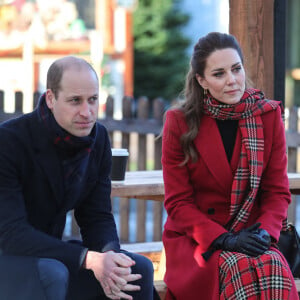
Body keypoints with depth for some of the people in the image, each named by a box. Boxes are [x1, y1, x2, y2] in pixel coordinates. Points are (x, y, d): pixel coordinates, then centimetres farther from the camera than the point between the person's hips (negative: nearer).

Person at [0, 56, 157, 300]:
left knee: (139, 268, -8)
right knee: (51, 275, -36)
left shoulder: (98, 138, -1)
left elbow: (97, 216, 1)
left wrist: (108, 256, -24)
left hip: (49, 253, 6)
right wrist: (89, 259, -36)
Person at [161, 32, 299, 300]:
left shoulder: (269, 115, 3)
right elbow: (178, 202, -3)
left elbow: (278, 191, 6)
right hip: (194, 240, -2)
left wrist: (264, 231, -15)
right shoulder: (179, 122, -3)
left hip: (250, 235, 2)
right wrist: (223, 239, -17)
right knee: (242, 272, -34)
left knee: (275, 270, -32)